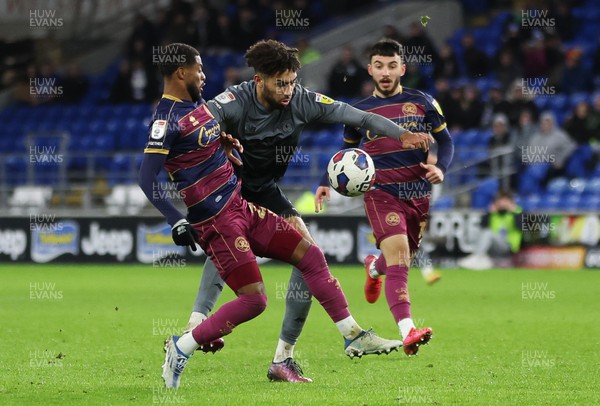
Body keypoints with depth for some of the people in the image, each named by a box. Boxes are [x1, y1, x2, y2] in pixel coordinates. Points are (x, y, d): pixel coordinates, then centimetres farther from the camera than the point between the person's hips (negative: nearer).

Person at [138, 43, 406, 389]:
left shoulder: (198, 105, 12)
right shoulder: (167, 119, -16)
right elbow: (148, 178, -23)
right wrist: (178, 221, -29)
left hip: (241, 206, 10)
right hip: (217, 221, -10)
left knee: (310, 255, 7)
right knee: (254, 299, -13)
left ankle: (354, 337, 14)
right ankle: (182, 347, 2)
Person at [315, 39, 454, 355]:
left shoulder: (422, 103, 5)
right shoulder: (359, 111, 7)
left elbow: (446, 142, 10)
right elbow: (346, 152, 20)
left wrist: (440, 168, -10)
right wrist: (326, 183, 7)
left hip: (418, 193, 2)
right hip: (380, 193, -2)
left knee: (401, 260, 16)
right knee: (397, 256, -22)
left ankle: (373, 267, 55)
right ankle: (407, 332, -33)